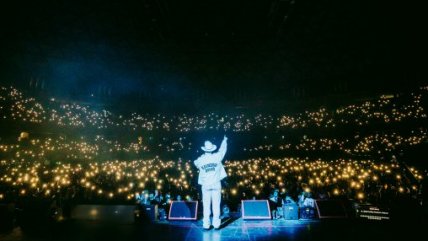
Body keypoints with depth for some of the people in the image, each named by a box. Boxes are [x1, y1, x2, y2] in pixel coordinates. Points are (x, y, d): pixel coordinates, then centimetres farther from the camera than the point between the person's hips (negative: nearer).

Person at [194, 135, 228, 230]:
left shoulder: (200, 159, -6)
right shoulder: (216, 157, -7)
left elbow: (196, 164, 17)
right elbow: (222, 150, 11)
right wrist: (224, 140, 27)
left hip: (205, 185, 0)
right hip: (216, 184, 0)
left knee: (206, 206, 6)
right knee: (216, 205, 5)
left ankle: (206, 224, 9)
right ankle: (216, 224, 8)